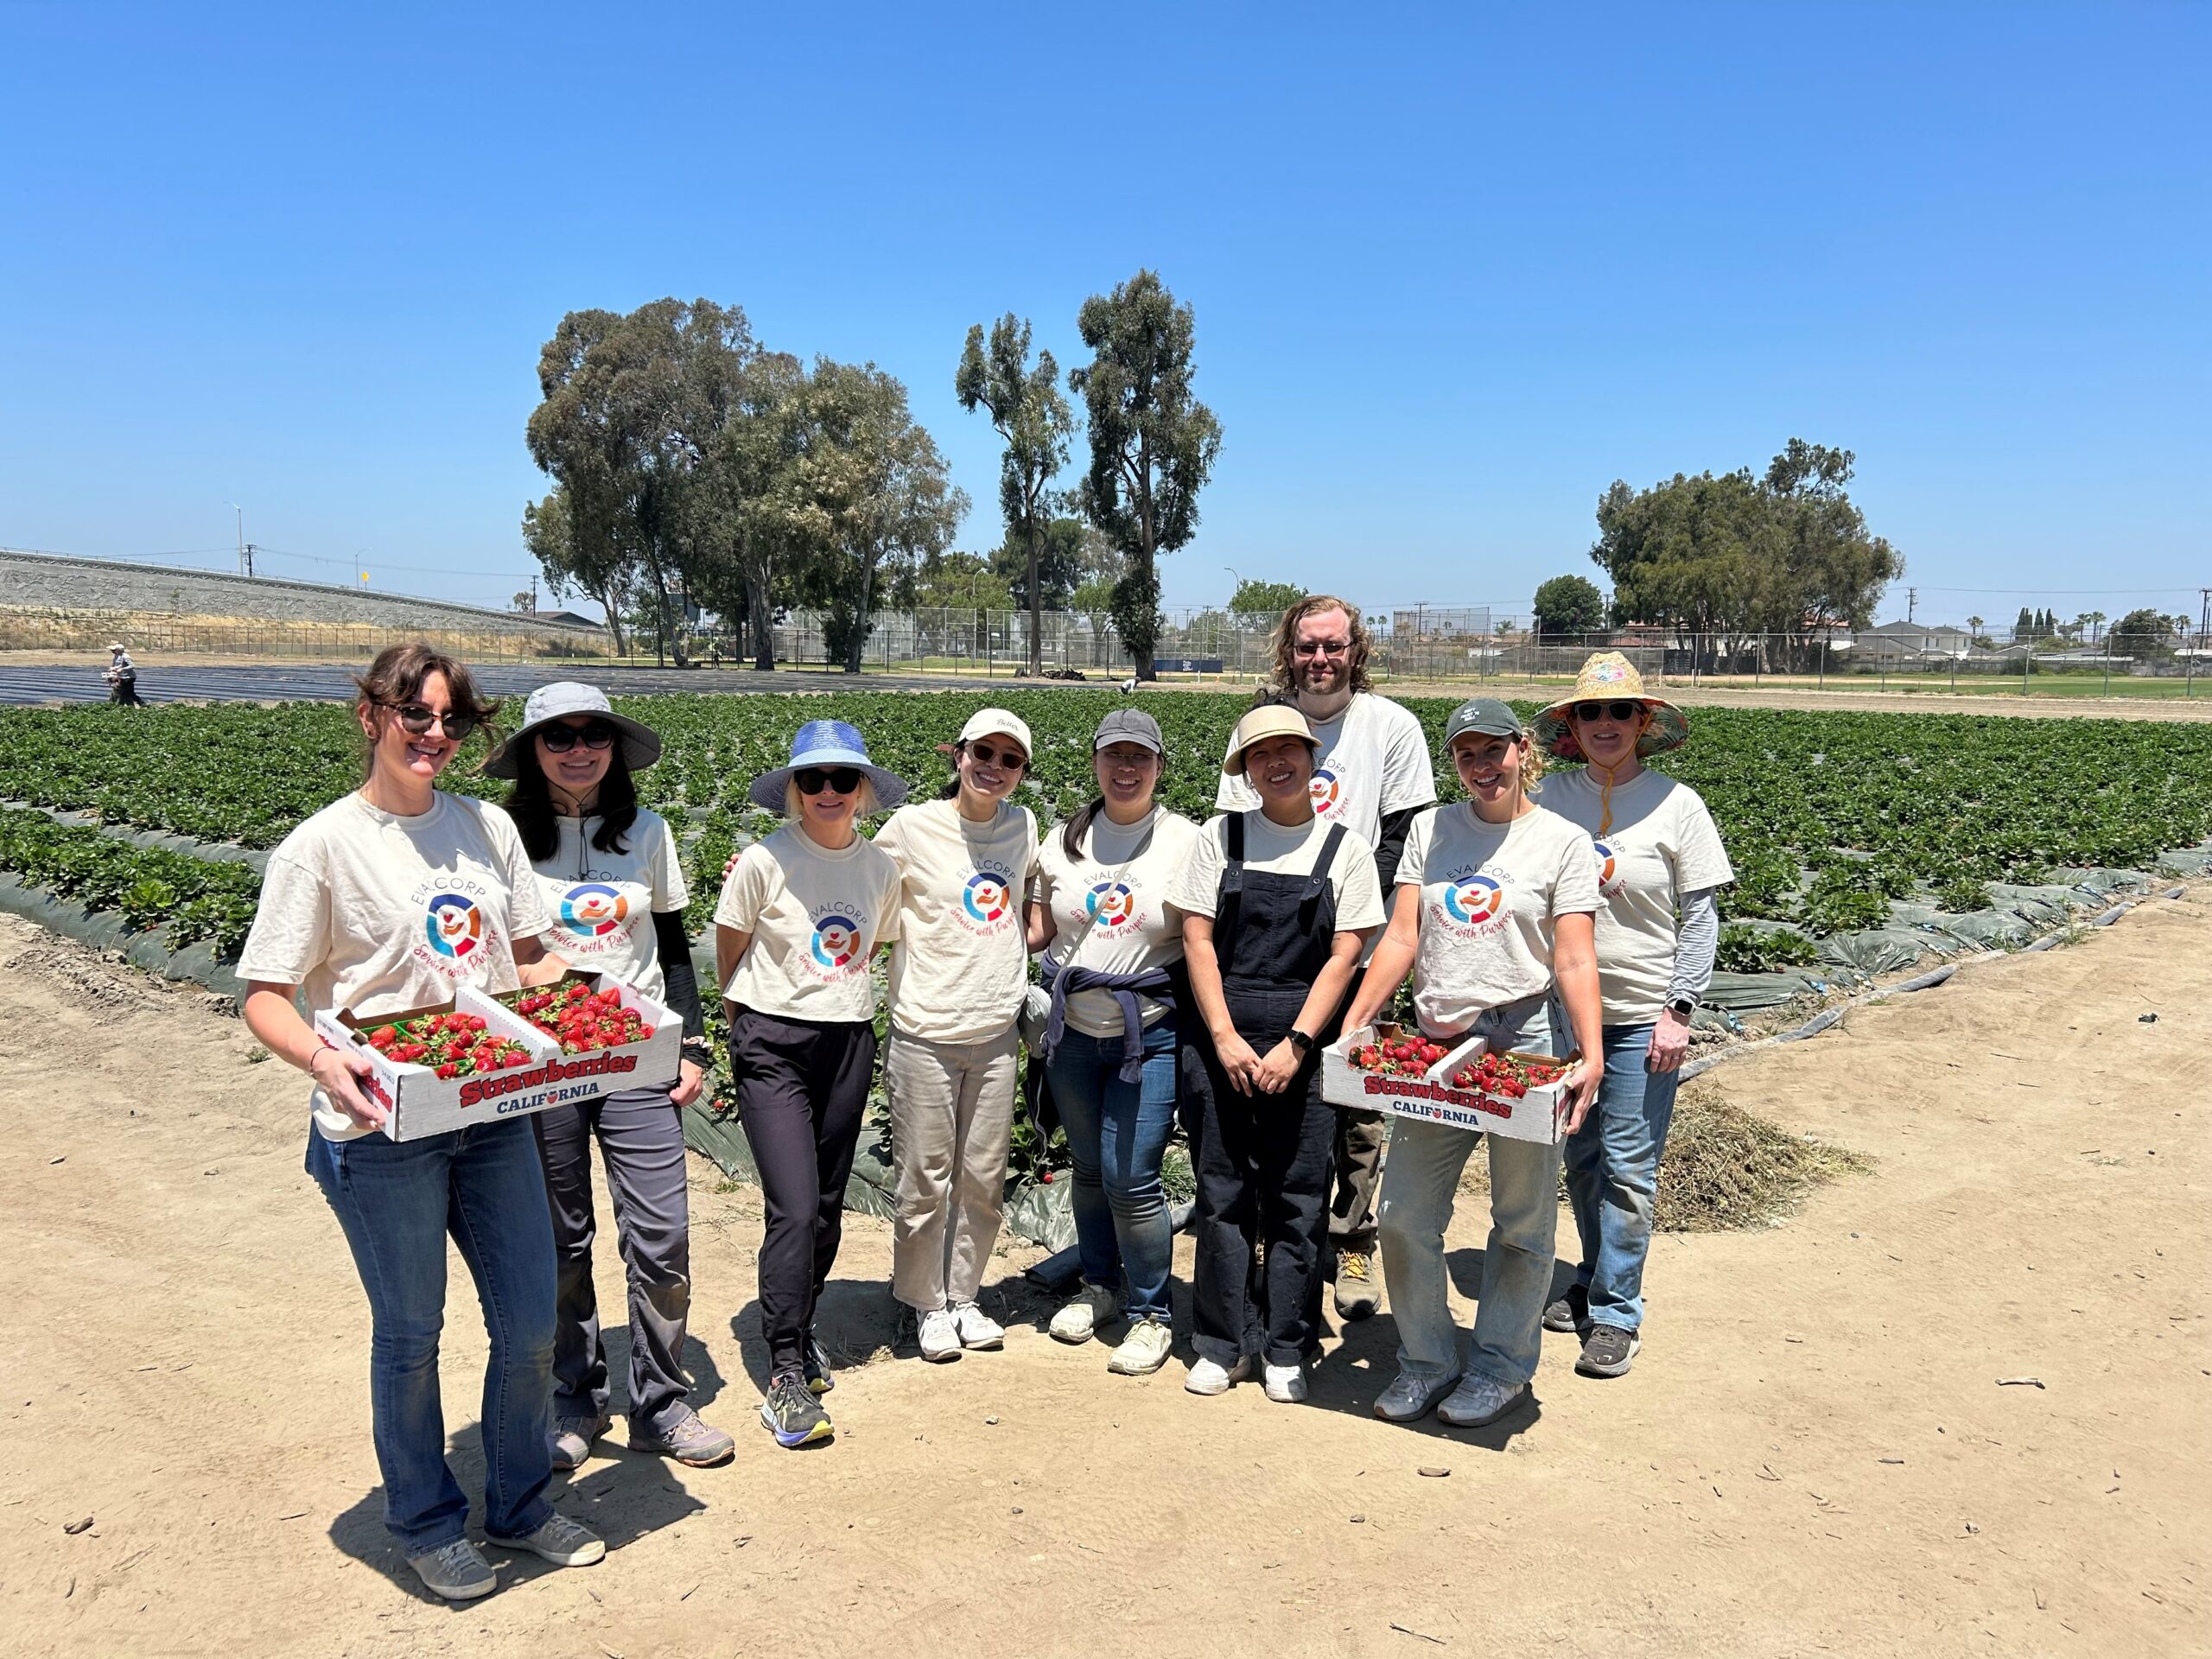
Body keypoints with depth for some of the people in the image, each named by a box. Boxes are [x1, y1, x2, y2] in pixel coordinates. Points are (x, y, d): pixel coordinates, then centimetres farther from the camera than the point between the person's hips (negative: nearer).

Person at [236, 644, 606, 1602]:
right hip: (381, 1130, -4)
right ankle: (425, 1524, 34)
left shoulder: (488, 827, 5)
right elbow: (264, 997, -8)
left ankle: (520, 1507, 34)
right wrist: (321, 1059, -28)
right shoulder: (322, 846, -8)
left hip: (495, 1114, 5)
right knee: (409, 1335, 11)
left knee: (531, 1322, 11)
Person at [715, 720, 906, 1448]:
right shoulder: (766, 861, -10)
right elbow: (729, 956, 3)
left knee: (828, 1209, 12)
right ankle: (785, 1375, 0)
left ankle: (799, 1328, 34)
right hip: (772, 1046, -4)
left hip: (849, 1045, 4)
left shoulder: (881, 866, 2)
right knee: (794, 1209, -11)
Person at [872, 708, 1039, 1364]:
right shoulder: (913, 827, -9)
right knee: (926, 1180, 5)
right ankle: (925, 1303, 25)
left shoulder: (1022, 825, 4)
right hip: (925, 1033, -4)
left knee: (983, 1178, 13)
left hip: (996, 1033, 4)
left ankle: (963, 1296, 30)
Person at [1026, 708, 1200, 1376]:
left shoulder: (1186, 841, -4)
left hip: (1150, 1037, -4)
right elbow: (1037, 930, 12)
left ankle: (1151, 1313, 15)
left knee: (1131, 1177, -6)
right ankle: (1098, 1284, 39)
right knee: (1088, 1168, 16)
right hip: (1073, 1032, 4)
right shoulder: (1065, 841, 5)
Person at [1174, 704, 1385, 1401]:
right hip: (1223, 1039, 1)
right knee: (1223, 1193, 6)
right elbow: (1197, 939, 1)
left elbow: (1345, 954, -1)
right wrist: (1225, 1037, -8)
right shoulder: (1221, 836, 5)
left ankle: (1286, 1349, 19)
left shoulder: (1344, 848, 3)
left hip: (1303, 1045, 0)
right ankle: (1222, 1344, 19)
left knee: (1298, 1199, 4)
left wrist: (1296, 1046, -10)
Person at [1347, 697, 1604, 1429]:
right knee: (1403, 1216, 4)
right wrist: (1352, 1025, -3)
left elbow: (1574, 960, -7)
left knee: (1520, 1222, 9)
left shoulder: (1563, 840, -1)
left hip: (1522, 1045, -3)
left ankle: (1502, 1367, 27)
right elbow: (1401, 938, 5)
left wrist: (1591, 1057, -19)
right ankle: (1427, 1360, 23)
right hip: (1434, 1046, 3)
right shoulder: (1430, 829, 8)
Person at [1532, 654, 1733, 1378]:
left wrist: (1680, 1011, -10)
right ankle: (1594, 1282, 33)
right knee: (1579, 1158, 15)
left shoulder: (1676, 804, -5)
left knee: (1627, 1168, 0)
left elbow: (1700, 919, -3)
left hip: (1641, 1017, -3)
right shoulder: (1551, 799, 0)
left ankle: (1617, 1314, 13)